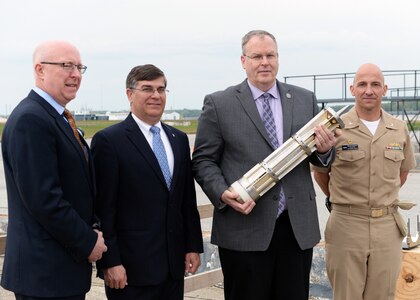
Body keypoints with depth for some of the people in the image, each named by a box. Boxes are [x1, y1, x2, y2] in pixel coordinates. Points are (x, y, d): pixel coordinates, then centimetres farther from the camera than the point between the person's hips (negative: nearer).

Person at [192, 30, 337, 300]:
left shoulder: (305, 100, 9)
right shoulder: (219, 104, 0)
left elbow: (319, 158, 13)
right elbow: (203, 160, 1)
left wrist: (324, 150, -10)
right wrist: (223, 194, -16)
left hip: (298, 227, 3)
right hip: (244, 228, -3)